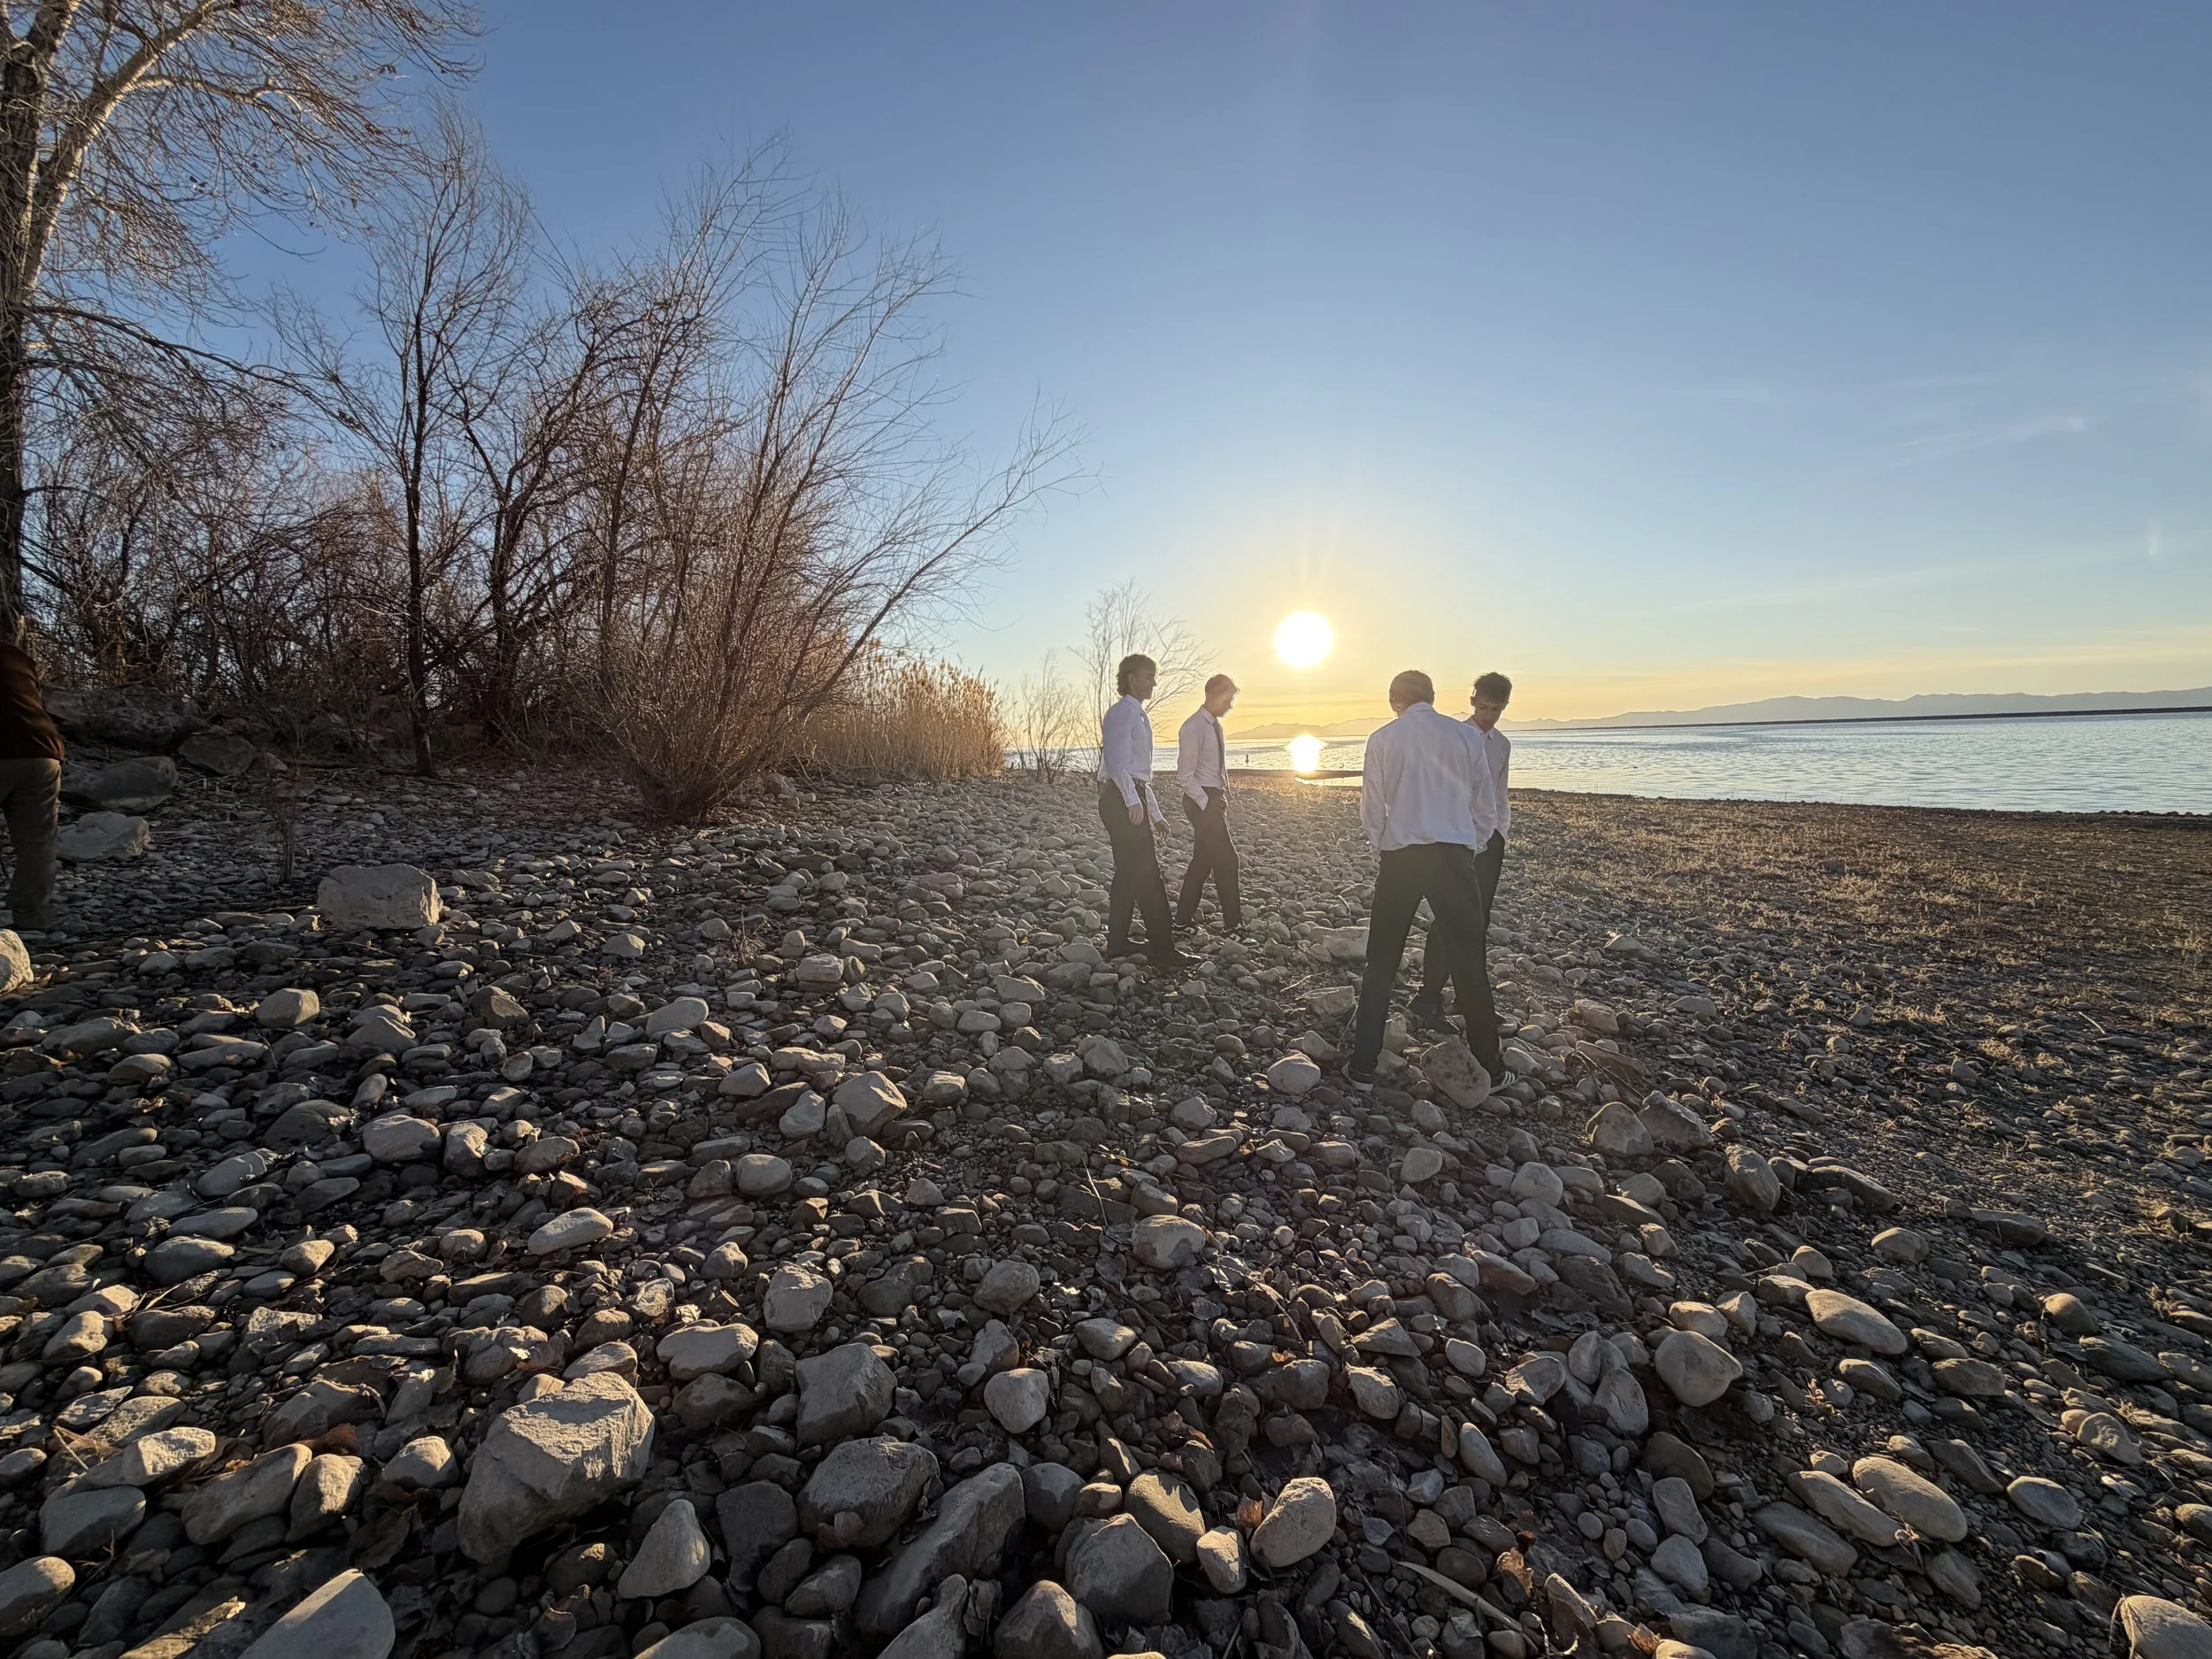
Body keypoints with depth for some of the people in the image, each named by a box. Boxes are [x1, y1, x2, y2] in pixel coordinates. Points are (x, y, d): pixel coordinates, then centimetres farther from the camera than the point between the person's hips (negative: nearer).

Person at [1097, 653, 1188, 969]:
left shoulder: (1138, 715, 24)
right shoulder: (1122, 712, -7)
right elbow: (1117, 759, -20)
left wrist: (1155, 813, 28)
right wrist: (1133, 800, -29)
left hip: (1132, 800, 10)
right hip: (1122, 798, -10)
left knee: (1128, 872, 12)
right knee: (1148, 874, -10)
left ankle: (1117, 943, 18)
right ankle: (1162, 950, -8)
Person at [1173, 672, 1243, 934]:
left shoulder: (1215, 725, 13)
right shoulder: (1193, 728, -16)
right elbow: (1185, 777, -17)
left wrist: (1223, 799, 14)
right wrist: (1207, 804, -17)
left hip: (1215, 799, 9)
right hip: (1201, 800, -9)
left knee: (1204, 858, 13)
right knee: (1226, 859, -7)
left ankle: (1184, 918, 22)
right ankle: (1233, 923, 2)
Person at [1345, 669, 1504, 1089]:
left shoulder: (1382, 739, 3)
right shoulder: (1467, 735, 6)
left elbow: (1371, 810, 3)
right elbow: (1487, 808, 9)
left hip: (1400, 857, -1)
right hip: (1455, 854, 1)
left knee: (1381, 963, 8)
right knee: (1469, 962, 11)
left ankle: (1364, 1067, 9)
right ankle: (1488, 1066, 20)